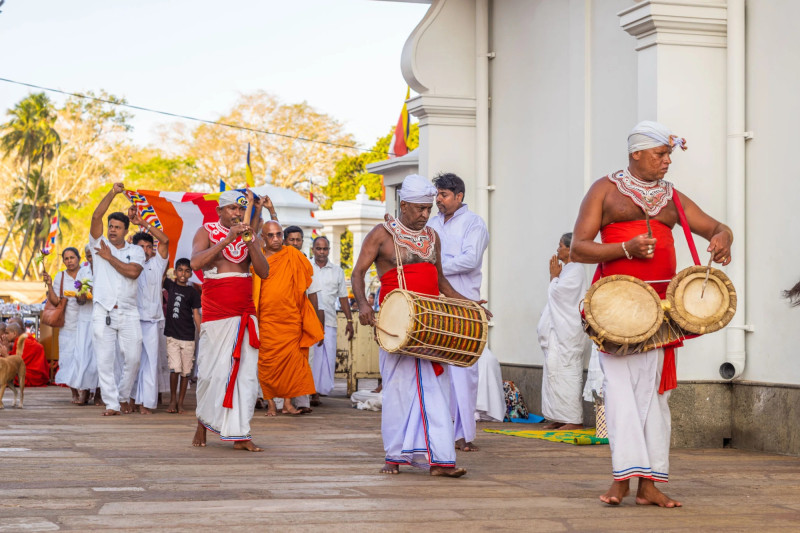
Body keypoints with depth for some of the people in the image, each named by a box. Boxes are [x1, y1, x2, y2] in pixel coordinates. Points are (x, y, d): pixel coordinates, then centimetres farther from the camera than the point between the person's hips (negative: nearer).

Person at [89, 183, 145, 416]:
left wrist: (109, 258, -3)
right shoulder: (100, 244, 10)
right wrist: (112, 192, -8)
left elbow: (133, 272, -10)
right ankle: (111, 403, -1)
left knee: (133, 358, -2)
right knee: (105, 360, -5)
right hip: (103, 311, 0)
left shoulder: (136, 251, 10)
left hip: (128, 312, 1)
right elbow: (96, 217, -4)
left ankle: (124, 397, 18)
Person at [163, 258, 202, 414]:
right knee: (174, 369, -9)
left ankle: (180, 402, 14)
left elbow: (196, 314, 2)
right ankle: (173, 400, 7)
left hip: (188, 337, 0)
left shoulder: (192, 292, 3)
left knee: (186, 371, 3)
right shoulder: (170, 285, 7)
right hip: (172, 335, 0)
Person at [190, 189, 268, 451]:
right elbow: (195, 262, -16)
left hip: (245, 313, 3)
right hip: (216, 314, -3)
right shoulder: (206, 231, 3)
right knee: (210, 372, -2)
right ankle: (203, 424, 18)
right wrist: (228, 239, -19)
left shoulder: (251, 236, 12)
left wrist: (249, 241, -13)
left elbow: (264, 272, 0)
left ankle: (240, 435, -4)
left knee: (246, 373, -5)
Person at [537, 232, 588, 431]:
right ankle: (560, 418, 11)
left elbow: (555, 293, -14)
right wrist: (555, 277, 12)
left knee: (565, 373, -10)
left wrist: (554, 276, 0)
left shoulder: (575, 271, -11)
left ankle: (574, 419, -9)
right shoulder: (566, 270, 17)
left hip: (567, 333, -10)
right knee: (554, 371, 9)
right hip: (558, 331, 10)